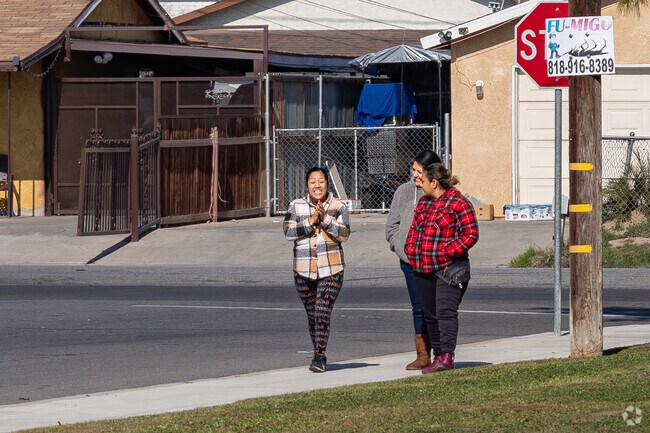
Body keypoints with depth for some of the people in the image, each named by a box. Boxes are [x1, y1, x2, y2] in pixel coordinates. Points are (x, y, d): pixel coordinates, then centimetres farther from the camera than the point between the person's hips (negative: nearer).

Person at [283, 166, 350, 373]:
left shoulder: (338, 207, 1)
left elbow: (344, 234, -8)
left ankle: (319, 357, -14)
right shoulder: (296, 206, 5)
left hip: (331, 270, -3)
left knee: (323, 313, -13)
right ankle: (319, 355, 21)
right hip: (303, 270, 3)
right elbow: (288, 232, -6)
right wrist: (311, 222, -15)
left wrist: (325, 219, -18)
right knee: (312, 314, 9)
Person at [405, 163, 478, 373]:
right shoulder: (424, 202, 16)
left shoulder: (458, 203, -8)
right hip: (424, 269, 8)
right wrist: (411, 249, 8)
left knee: (445, 311, -18)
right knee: (430, 315, 10)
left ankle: (447, 356, -26)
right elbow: (415, 228, 24)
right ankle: (438, 356, 18)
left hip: (449, 268, -8)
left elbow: (471, 234, -11)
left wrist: (448, 251, -17)